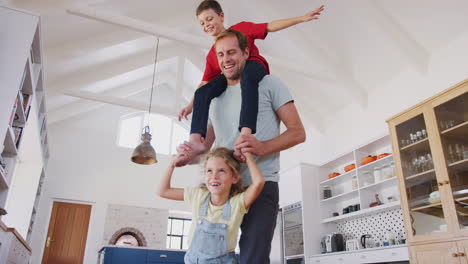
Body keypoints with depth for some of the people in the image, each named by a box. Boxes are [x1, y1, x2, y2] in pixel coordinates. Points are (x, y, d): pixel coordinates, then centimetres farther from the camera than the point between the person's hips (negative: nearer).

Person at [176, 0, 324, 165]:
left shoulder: (241, 28, 19)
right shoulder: (212, 54, 26)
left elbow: (271, 26, 14)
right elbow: (205, 83, 21)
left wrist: (302, 18, 6)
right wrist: (191, 105, 8)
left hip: (254, 67, -4)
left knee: (247, 74, -41)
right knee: (202, 92, -21)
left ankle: (245, 133, -58)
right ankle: (195, 141, -38)